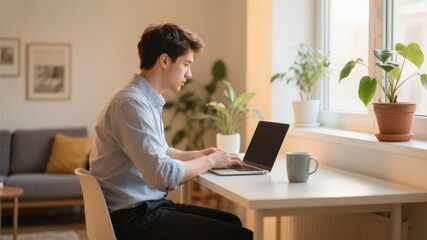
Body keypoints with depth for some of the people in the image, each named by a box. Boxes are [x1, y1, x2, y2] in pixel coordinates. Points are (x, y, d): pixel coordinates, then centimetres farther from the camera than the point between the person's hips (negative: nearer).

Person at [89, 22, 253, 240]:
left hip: (149, 206, 10)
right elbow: (163, 175, -27)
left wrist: (198, 155, 12)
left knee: (232, 222, 15)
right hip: (134, 217, -10)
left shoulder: (149, 100, 12)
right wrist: (210, 161, -12)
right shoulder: (132, 102, -21)